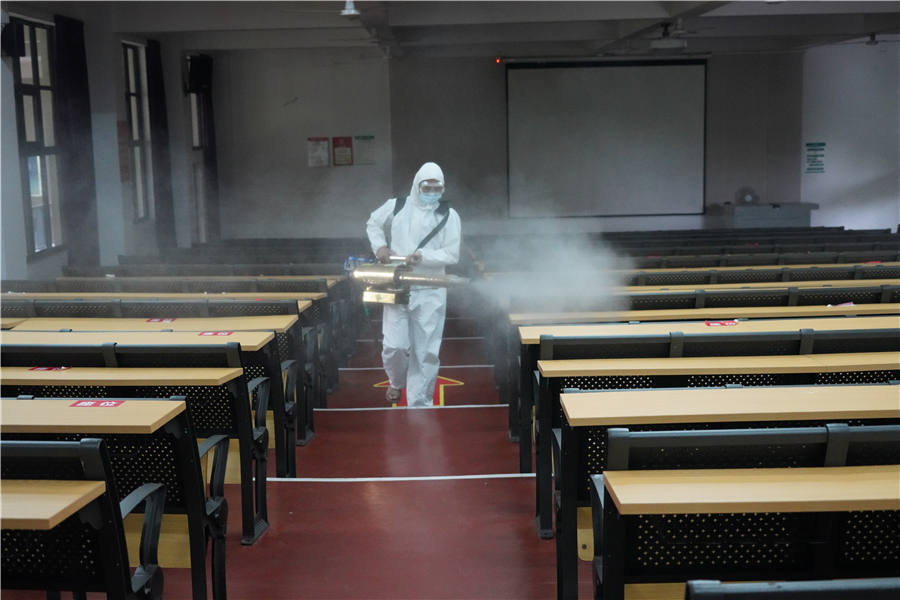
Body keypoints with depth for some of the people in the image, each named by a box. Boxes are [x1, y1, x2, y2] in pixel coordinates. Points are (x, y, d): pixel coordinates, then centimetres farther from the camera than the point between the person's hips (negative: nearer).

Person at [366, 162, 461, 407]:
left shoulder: (448, 216, -2)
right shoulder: (396, 206, 1)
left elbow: (452, 254, -6)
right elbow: (373, 224, 18)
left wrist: (422, 256, -19)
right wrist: (380, 246, 0)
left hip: (430, 293, 0)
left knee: (426, 352, 2)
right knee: (394, 345, -6)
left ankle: (420, 404, 14)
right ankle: (396, 381, 28)